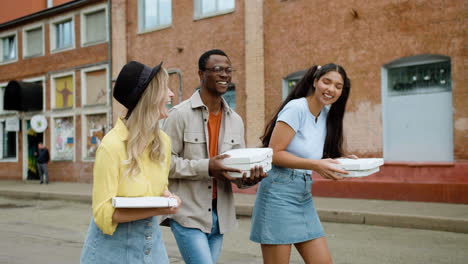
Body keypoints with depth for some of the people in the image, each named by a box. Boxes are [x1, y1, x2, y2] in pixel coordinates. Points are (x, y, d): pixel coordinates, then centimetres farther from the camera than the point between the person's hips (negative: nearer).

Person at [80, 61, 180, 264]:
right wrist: (156, 210, -28)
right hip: (114, 245, -5)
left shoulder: (163, 141, -2)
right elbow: (103, 213, -19)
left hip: (152, 240, 5)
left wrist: (167, 196, -8)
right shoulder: (112, 145, -20)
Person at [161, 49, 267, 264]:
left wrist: (249, 177, -11)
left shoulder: (235, 120, 10)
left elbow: (239, 166, 12)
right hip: (189, 214, -6)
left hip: (220, 214, 6)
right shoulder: (180, 114, -7)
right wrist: (206, 167, -23)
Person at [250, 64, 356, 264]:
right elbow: (274, 153, -17)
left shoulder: (326, 115, 11)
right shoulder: (296, 108, -13)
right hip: (279, 193, -8)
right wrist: (315, 165, -23)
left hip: (304, 197, 8)